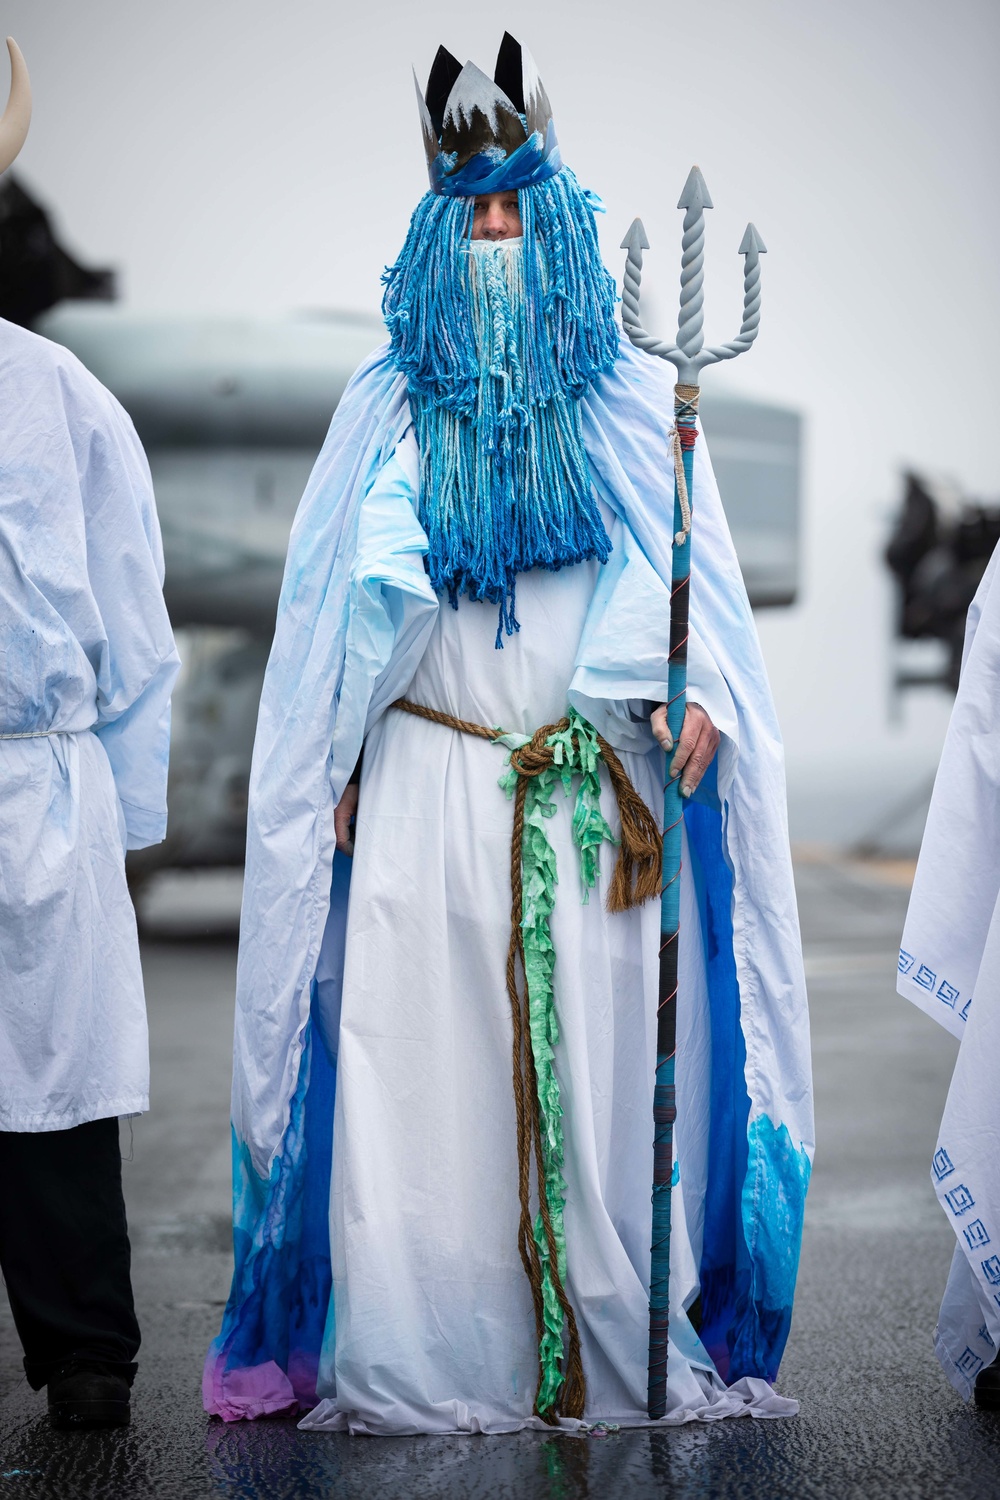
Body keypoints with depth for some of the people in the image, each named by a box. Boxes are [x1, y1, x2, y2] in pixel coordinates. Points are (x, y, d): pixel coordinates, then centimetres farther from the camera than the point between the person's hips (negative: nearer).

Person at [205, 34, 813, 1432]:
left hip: (603, 791, 0)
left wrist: (701, 692, -15)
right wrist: (337, 764, 4)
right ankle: (422, 1359, 4)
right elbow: (350, 597, 11)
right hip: (427, 791, 0)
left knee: (604, 1065, -2)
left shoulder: (633, 402, 10)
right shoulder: (390, 405, 11)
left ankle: (621, 1352, 7)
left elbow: (693, 573, 4)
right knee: (423, 1063, -3)